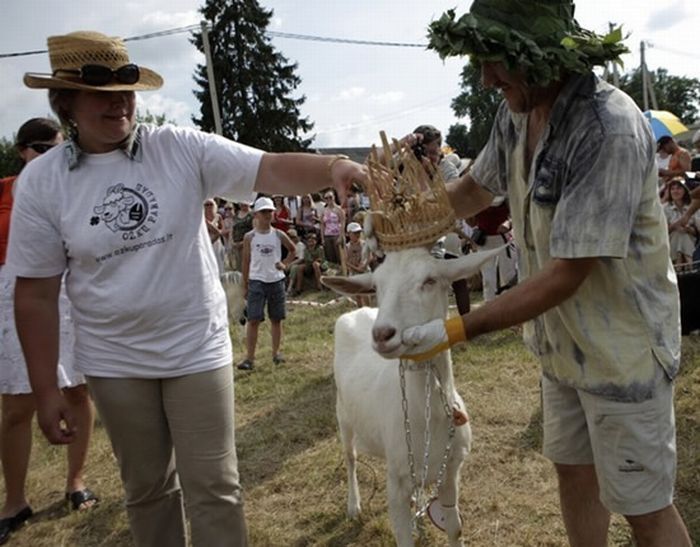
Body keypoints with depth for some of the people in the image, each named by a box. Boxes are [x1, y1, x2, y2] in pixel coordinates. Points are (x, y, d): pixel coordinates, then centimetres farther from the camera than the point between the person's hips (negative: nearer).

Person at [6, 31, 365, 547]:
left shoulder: (182, 148, -10)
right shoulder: (41, 181, -7)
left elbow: (272, 170, -20)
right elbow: (36, 294, -4)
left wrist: (331, 166, -42)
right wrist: (46, 390, -3)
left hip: (197, 350, -1)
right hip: (115, 364, 2)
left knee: (214, 489, 7)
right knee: (147, 488, 20)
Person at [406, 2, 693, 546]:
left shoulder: (611, 130, -28)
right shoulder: (517, 113, -3)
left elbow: (566, 275, -28)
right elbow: (474, 190, 14)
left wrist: (458, 330, -27)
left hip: (623, 350, -7)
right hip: (563, 343, 8)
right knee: (574, 473, 22)